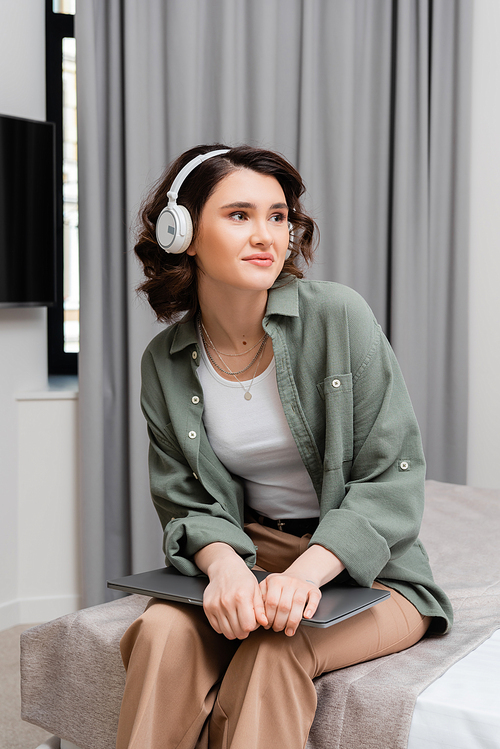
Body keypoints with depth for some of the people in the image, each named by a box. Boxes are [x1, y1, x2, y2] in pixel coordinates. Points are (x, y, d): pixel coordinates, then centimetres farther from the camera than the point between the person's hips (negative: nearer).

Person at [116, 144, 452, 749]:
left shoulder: (338, 316, -12)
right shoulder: (164, 363, -1)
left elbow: (394, 480, -12)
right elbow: (187, 502, 1)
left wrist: (308, 571, -26)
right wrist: (224, 562, -23)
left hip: (367, 568, -2)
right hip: (250, 554, 3)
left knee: (273, 648, -31)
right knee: (163, 631, -26)